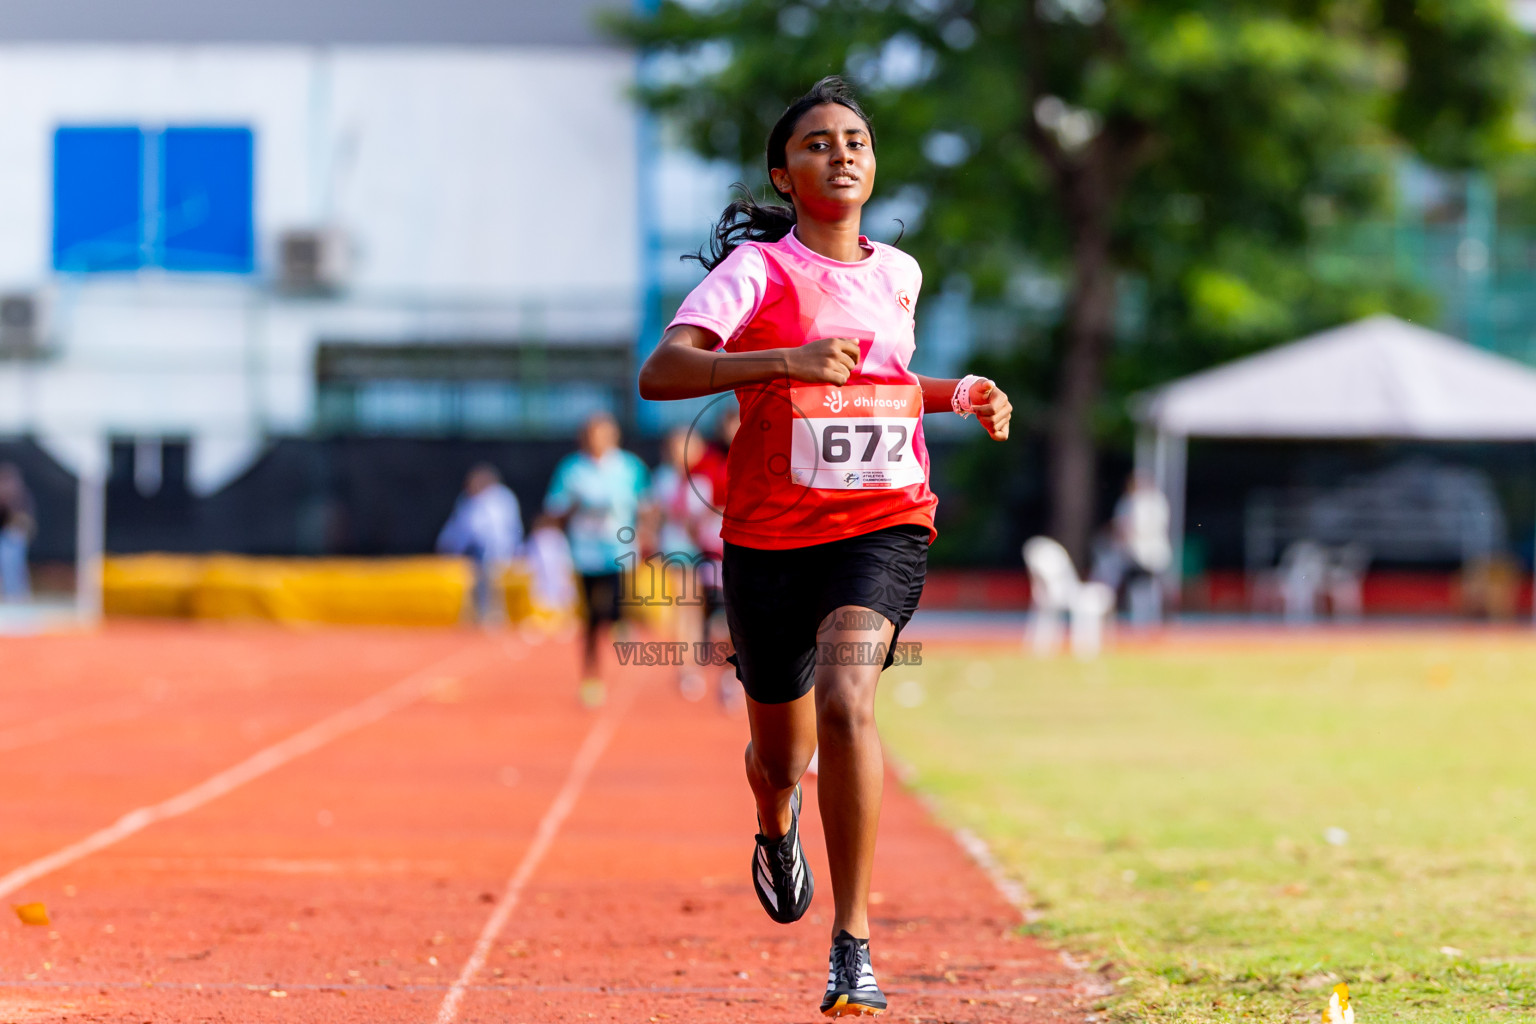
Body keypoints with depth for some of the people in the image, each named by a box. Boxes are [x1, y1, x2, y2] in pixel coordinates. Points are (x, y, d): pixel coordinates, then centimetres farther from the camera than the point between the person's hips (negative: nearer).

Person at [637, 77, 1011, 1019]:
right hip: (772, 537, -1)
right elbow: (659, 374, -22)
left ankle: (854, 946, -24)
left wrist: (959, 397, 11)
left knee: (847, 701, -27)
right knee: (780, 757, 13)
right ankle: (778, 825, 54)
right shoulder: (757, 270, -7)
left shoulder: (899, 274, 9)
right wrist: (784, 360, -34)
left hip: (884, 526, 1)